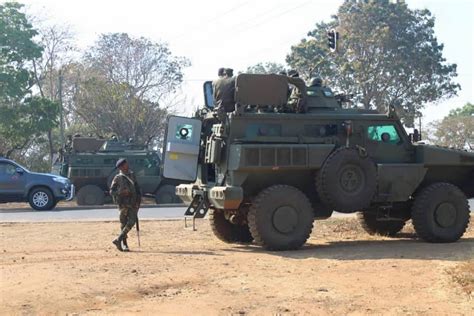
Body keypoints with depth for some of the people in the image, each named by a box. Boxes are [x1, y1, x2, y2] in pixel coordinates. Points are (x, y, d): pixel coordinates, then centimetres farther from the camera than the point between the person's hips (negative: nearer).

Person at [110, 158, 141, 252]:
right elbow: (111, 191, -1)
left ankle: (118, 239, -5)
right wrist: (121, 192, -18)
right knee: (123, 224, 1)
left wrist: (138, 199, 6)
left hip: (133, 203, 3)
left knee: (131, 222, -11)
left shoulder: (132, 175, 13)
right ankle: (124, 244, 7)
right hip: (123, 203, -3)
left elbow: (137, 188, 18)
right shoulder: (117, 178, 1)